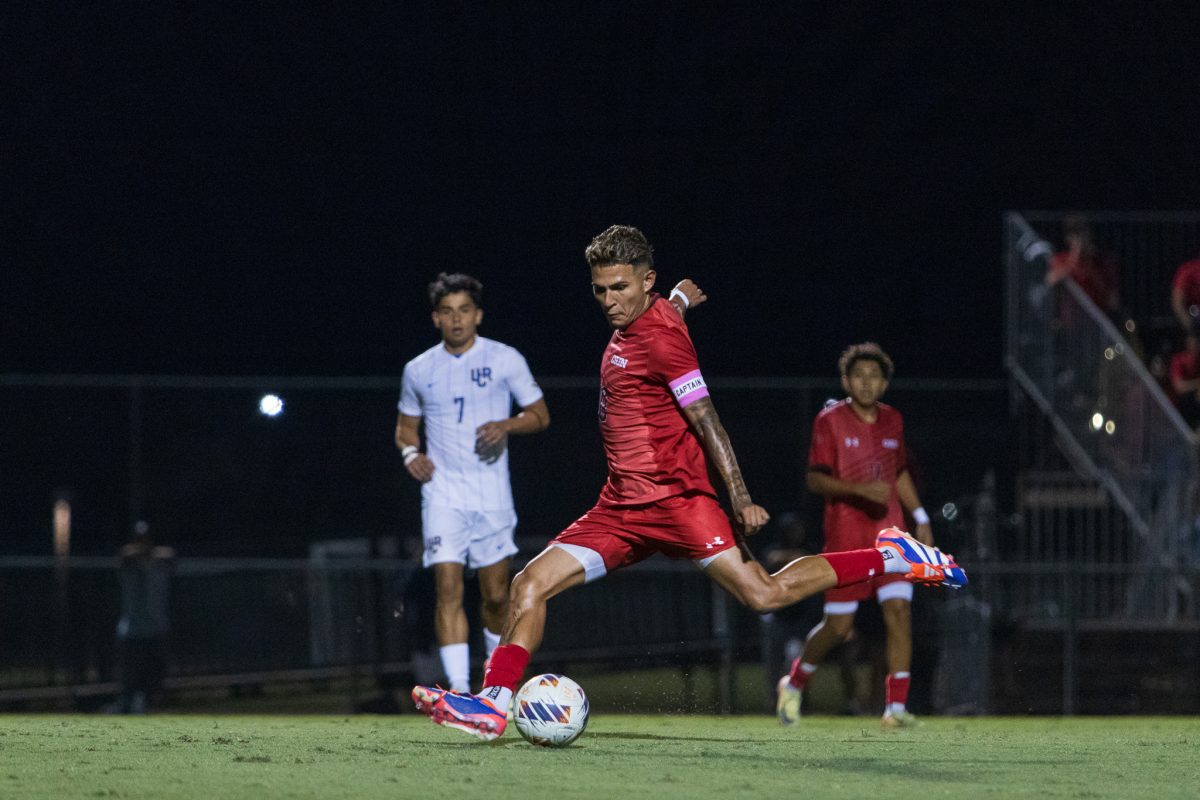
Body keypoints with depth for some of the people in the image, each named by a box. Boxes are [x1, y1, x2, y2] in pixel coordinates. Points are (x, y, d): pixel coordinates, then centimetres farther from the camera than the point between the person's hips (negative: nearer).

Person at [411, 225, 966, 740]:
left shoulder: (660, 337, -13)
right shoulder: (631, 325, 12)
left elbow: (706, 420, -16)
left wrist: (741, 499, -20)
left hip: (675, 500, -8)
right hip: (620, 509, 8)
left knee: (764, 595, -15)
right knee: (529, 585, -4)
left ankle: (893, 557, -1)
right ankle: (492, 705, -6)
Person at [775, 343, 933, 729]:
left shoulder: (892, 421, 11)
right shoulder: (830, 421, -6)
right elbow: (815, 479, -10)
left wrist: (921, 518, 18)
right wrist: (859, 489, -24)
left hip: (889, 532, 4)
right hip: (845, 537, -4)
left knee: (899, 611, -13)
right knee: (839, 627, 0)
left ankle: (896, 707, -12)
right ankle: (794, 685, 26)